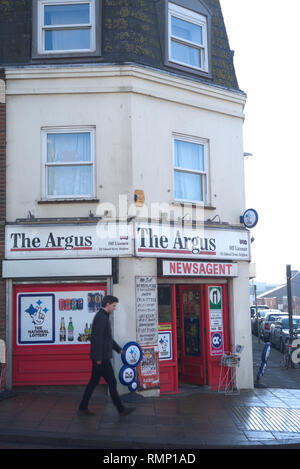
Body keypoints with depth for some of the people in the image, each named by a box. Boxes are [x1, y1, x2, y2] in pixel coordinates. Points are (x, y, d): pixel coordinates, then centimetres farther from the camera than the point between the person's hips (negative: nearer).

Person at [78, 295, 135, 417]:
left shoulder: (103, 316, 16)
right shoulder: (101, 317, -17)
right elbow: (97, 338, -22)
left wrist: (119, 349, 27)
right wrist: (98, 358, -23)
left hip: (100, 357, 10)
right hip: (101, 357, -10)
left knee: (93, 382, 13)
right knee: (112, 382, -1)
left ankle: (83, 408, 19)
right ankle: (121, 409, 8)